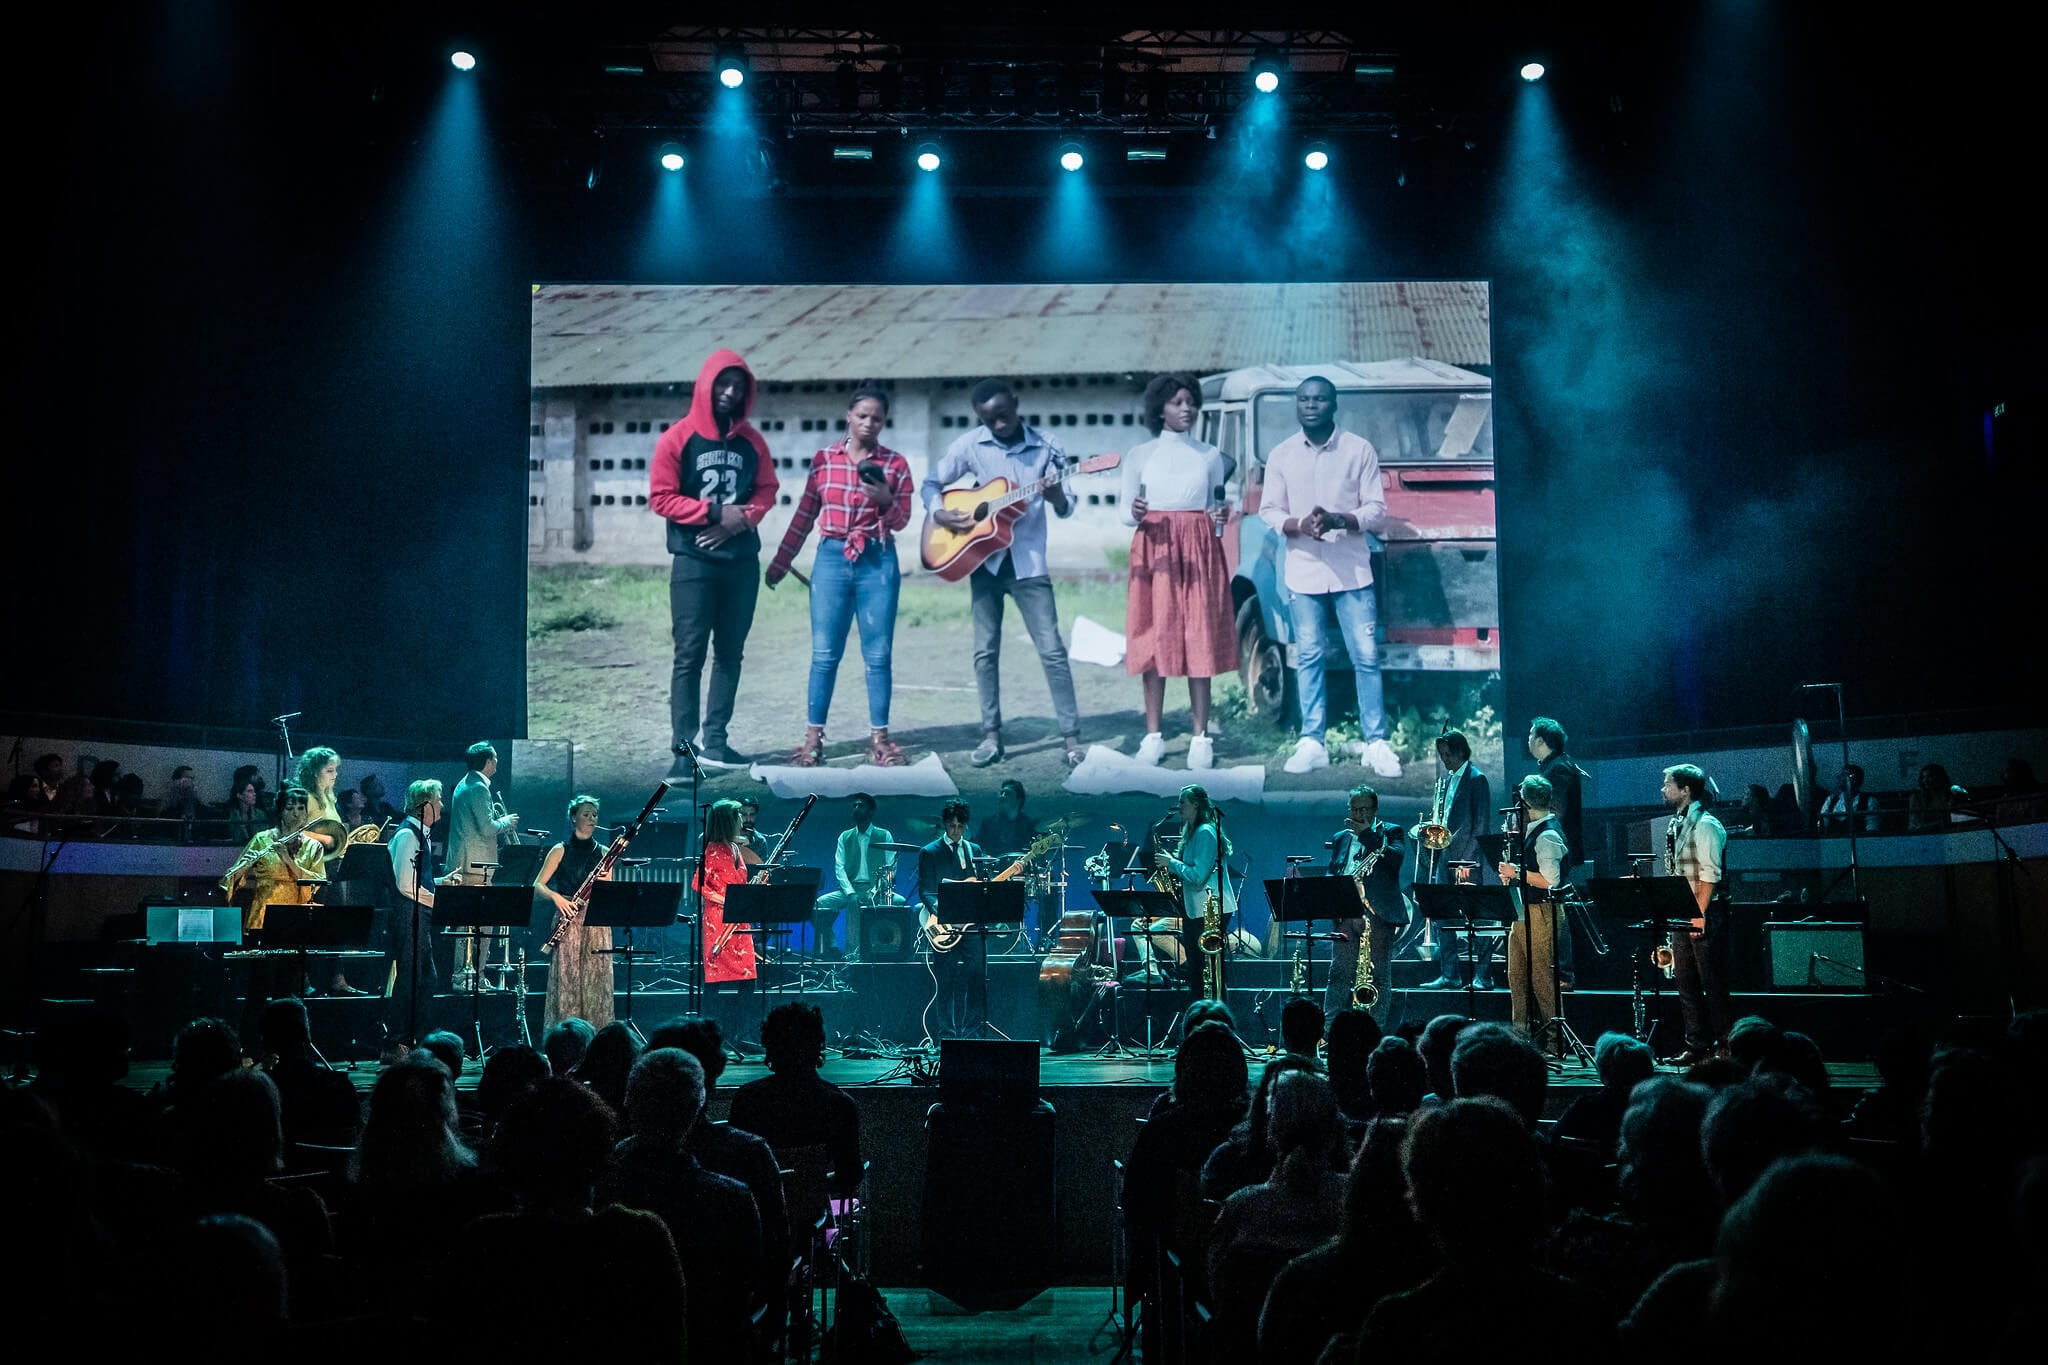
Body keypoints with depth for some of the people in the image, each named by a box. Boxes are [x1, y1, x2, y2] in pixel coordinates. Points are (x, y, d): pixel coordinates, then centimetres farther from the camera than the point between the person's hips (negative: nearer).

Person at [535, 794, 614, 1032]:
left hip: (597, 925, 3)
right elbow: (537, 885, 0)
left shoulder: (603, 853, 12)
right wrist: (556, 897, -19)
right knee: (566, 981, -6)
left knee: (596, 982, 0)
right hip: (568, 922, -3)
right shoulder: (560, 851, 4)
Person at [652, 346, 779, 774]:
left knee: (730, 653, 7)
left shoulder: (752, 441, 7)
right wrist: (715, 512, -14)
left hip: (742, 562, 5)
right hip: (693, 563, -4)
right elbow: (661, 497, -7)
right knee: (689, 654, -4)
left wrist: (740, 520, -10)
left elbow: (766, 492, 9)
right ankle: (684, 750, -2)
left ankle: (714, 741, 15)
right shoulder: (678, 438, -5)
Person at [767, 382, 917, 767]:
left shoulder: (895, 464, 2)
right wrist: (780, 563, 10)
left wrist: (884, 499, -18)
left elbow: (901, 521, 2)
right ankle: (813, 738, 9)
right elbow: (804, 515, 9)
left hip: (878, 562, 0)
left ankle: (879, 738, 12)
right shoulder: (823, 459, 4)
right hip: (832, 559, 1)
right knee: (824, 653, 2)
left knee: (878, 654, 3)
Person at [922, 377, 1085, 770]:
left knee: (1052, 650, -4)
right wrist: (938, 513, -12)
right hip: (983, 560, 2)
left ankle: (1071, 737, 1)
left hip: (1028, 562, -2)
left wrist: (1057, 498, -26)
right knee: (985, 651, 5)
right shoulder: (969, 445, -1)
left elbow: (1066, 509, -2)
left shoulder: (1046, 447, -4)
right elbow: (931, 483, 8)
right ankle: (992, 735, 15)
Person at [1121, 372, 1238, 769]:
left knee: (1200, 640, -2)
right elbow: (1125, 515, 6)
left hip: (1200, 551, 1)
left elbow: (1215, 511, 15)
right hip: (1154, 550, -1)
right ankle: (1153, 736, 5)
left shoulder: (1210, 456, 11)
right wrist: (1136, 514, -16)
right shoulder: (1140, 456, 7)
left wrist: (1219, 519, -7)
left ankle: (1200, 738, 2)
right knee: (1155, 639, -1)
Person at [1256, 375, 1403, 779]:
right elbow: (1268, 511, 6)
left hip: (1352, 571, -1)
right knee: (1308, 657, 4)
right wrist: (1299, 525, -15)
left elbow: (1377, 510, -1)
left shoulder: (1360, 450, -1)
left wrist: (1340, 521, -20)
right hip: (1303, 572, 2)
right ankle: (1311, 742, 9)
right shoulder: (1281, 455, 5)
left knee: (1365, 657, -2)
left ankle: (1376, 743, 3)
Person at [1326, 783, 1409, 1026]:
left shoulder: (1391, 831, 8)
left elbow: (1397, 857, -11)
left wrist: (1366, 833, -8)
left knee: (1380, 977, -1)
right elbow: (1331, 874, 19)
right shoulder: (1340, 838, 21)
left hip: (1379, 914, -3)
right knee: (1339, 975, 0)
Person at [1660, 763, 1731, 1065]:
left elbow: (1710, 874, -17)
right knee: (1685, 980, 10)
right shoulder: (1675, 824, 14)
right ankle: (1696, 1045, 16)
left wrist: (1699, 914, -21)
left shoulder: (1704, 824, -12)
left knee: (1712, 981, -3)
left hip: (1702, 914, -9)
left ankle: (1722, 1044, 4)